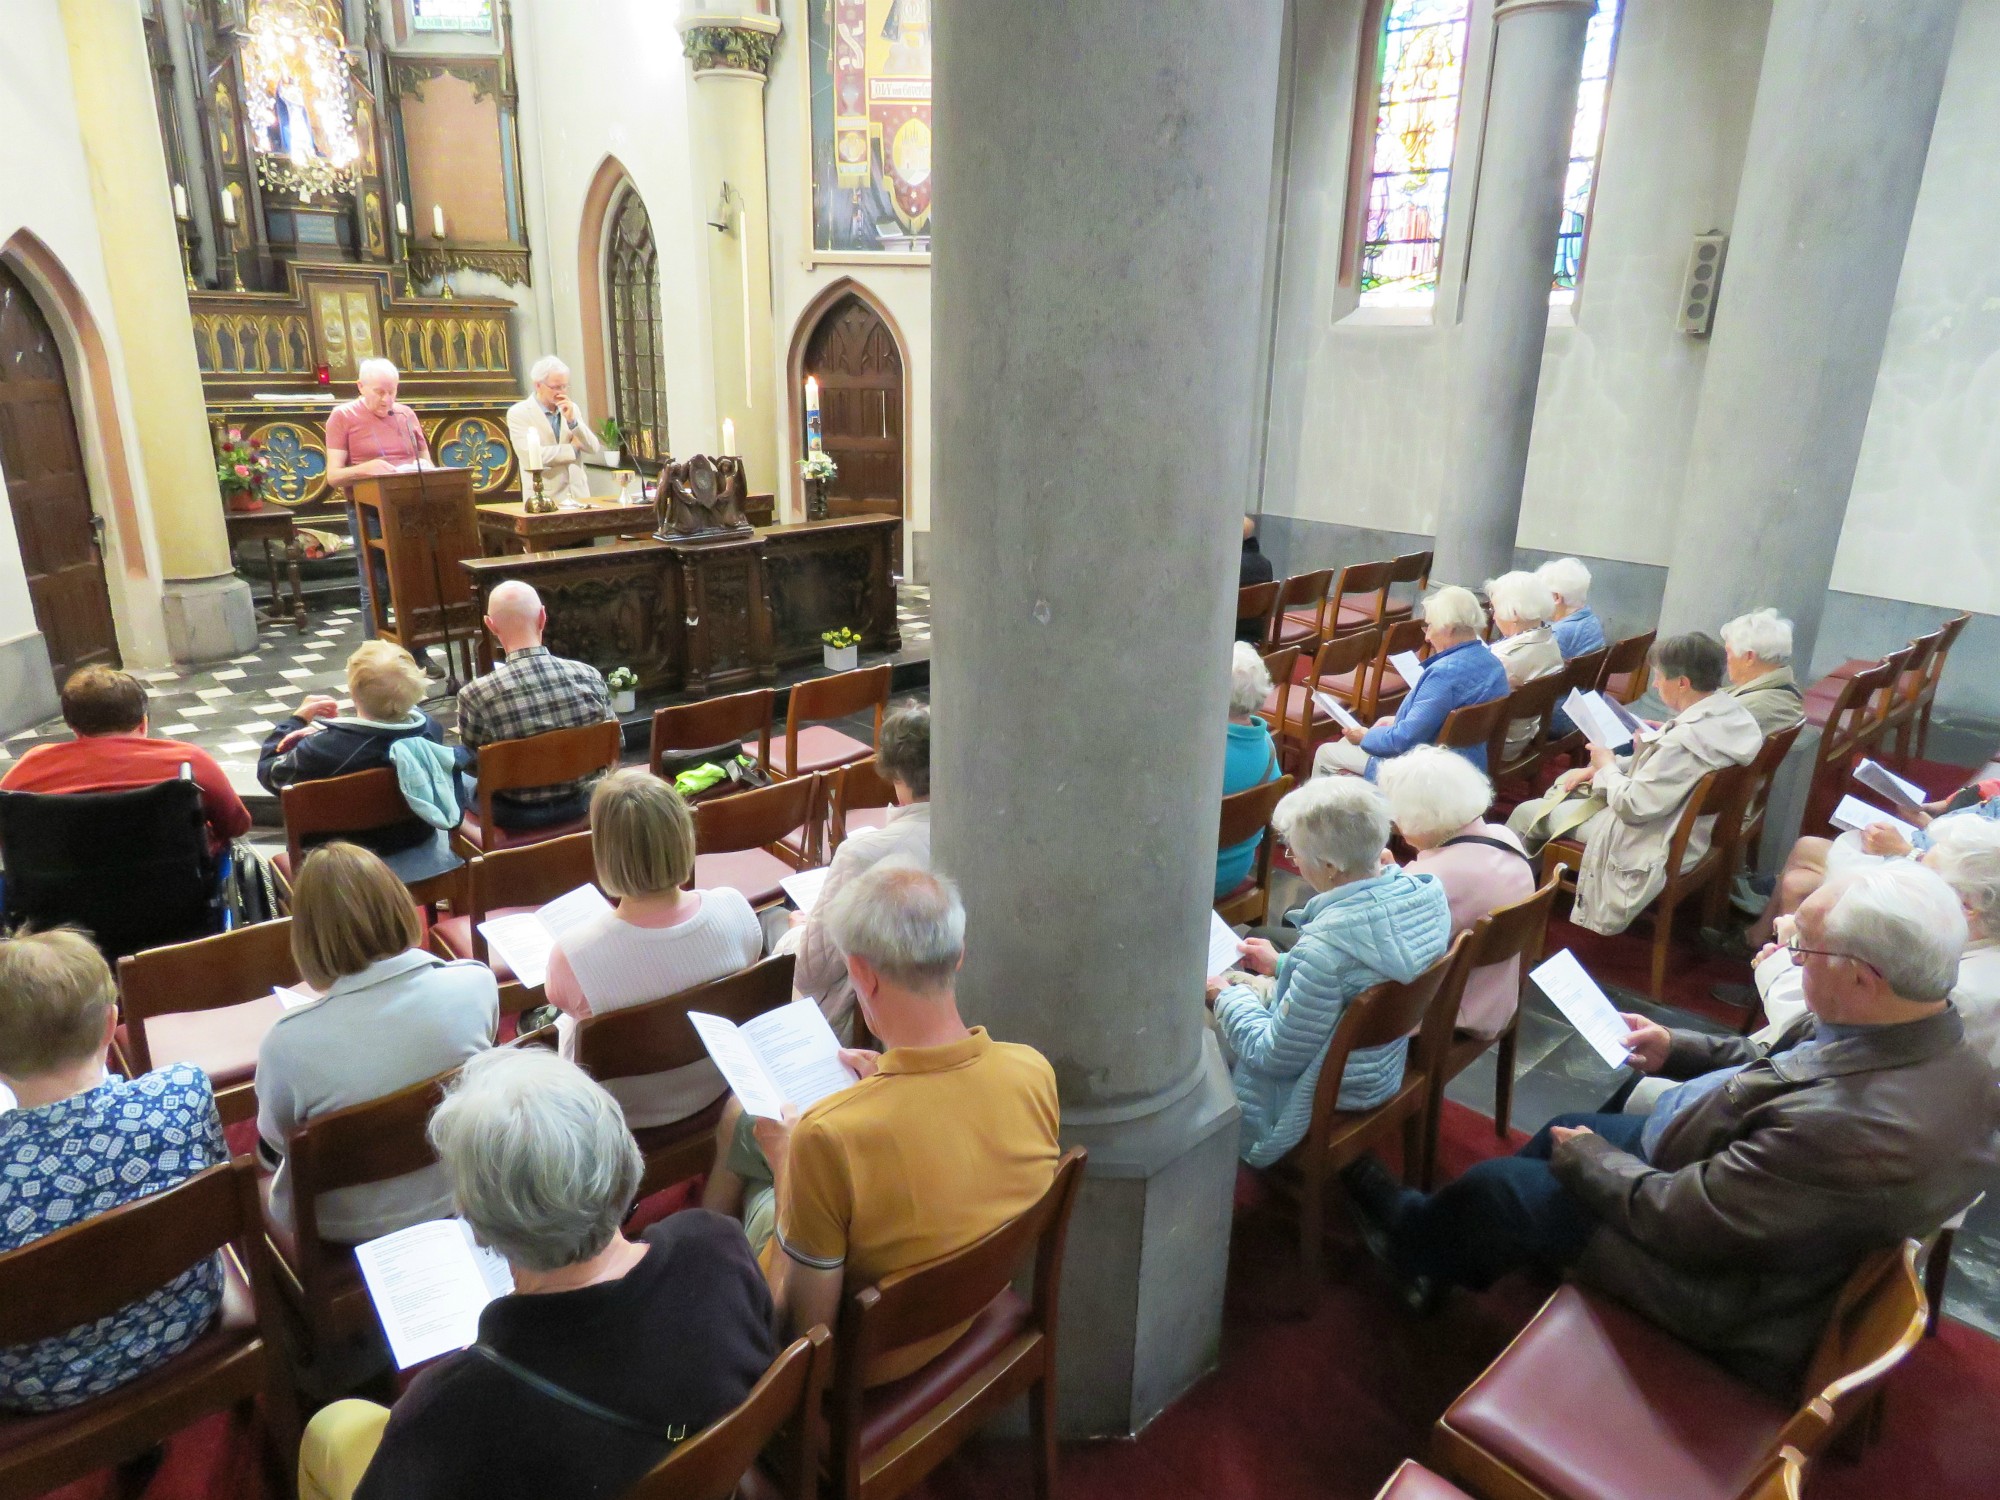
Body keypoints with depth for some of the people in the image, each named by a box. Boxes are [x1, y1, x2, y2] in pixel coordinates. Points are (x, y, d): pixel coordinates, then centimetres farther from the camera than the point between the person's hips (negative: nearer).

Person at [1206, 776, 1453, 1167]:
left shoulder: (1328, 945, -37)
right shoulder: (1425, 892, -14)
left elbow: (1275, 1056, -23)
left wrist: (1227, 996, -8)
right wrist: (1283, 966, 12)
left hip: (1332, 1091, -8)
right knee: (1244, 985, 22)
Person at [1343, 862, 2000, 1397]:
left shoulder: (1859, 1129, -41)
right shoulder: (1930, 1036, -15)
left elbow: (1676, 1219, -30)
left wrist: (1585, 1157, -13)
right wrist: (1677, 1048, 8)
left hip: (1723, 1290, -8)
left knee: (1497, 1186, 4)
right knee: (1566, 1127, 20)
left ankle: (1414, 1238, 38)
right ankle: (1431, 1237, 39)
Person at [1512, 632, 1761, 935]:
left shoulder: (1686, 739, -35)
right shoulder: (1731, 712, -6)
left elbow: (1633, 807, -27)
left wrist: (1606, 767, -9)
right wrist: (1604, 768, 4)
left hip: (1654, 846, -9)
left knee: (1526, 813, 4)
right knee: (1566, 780, 25)